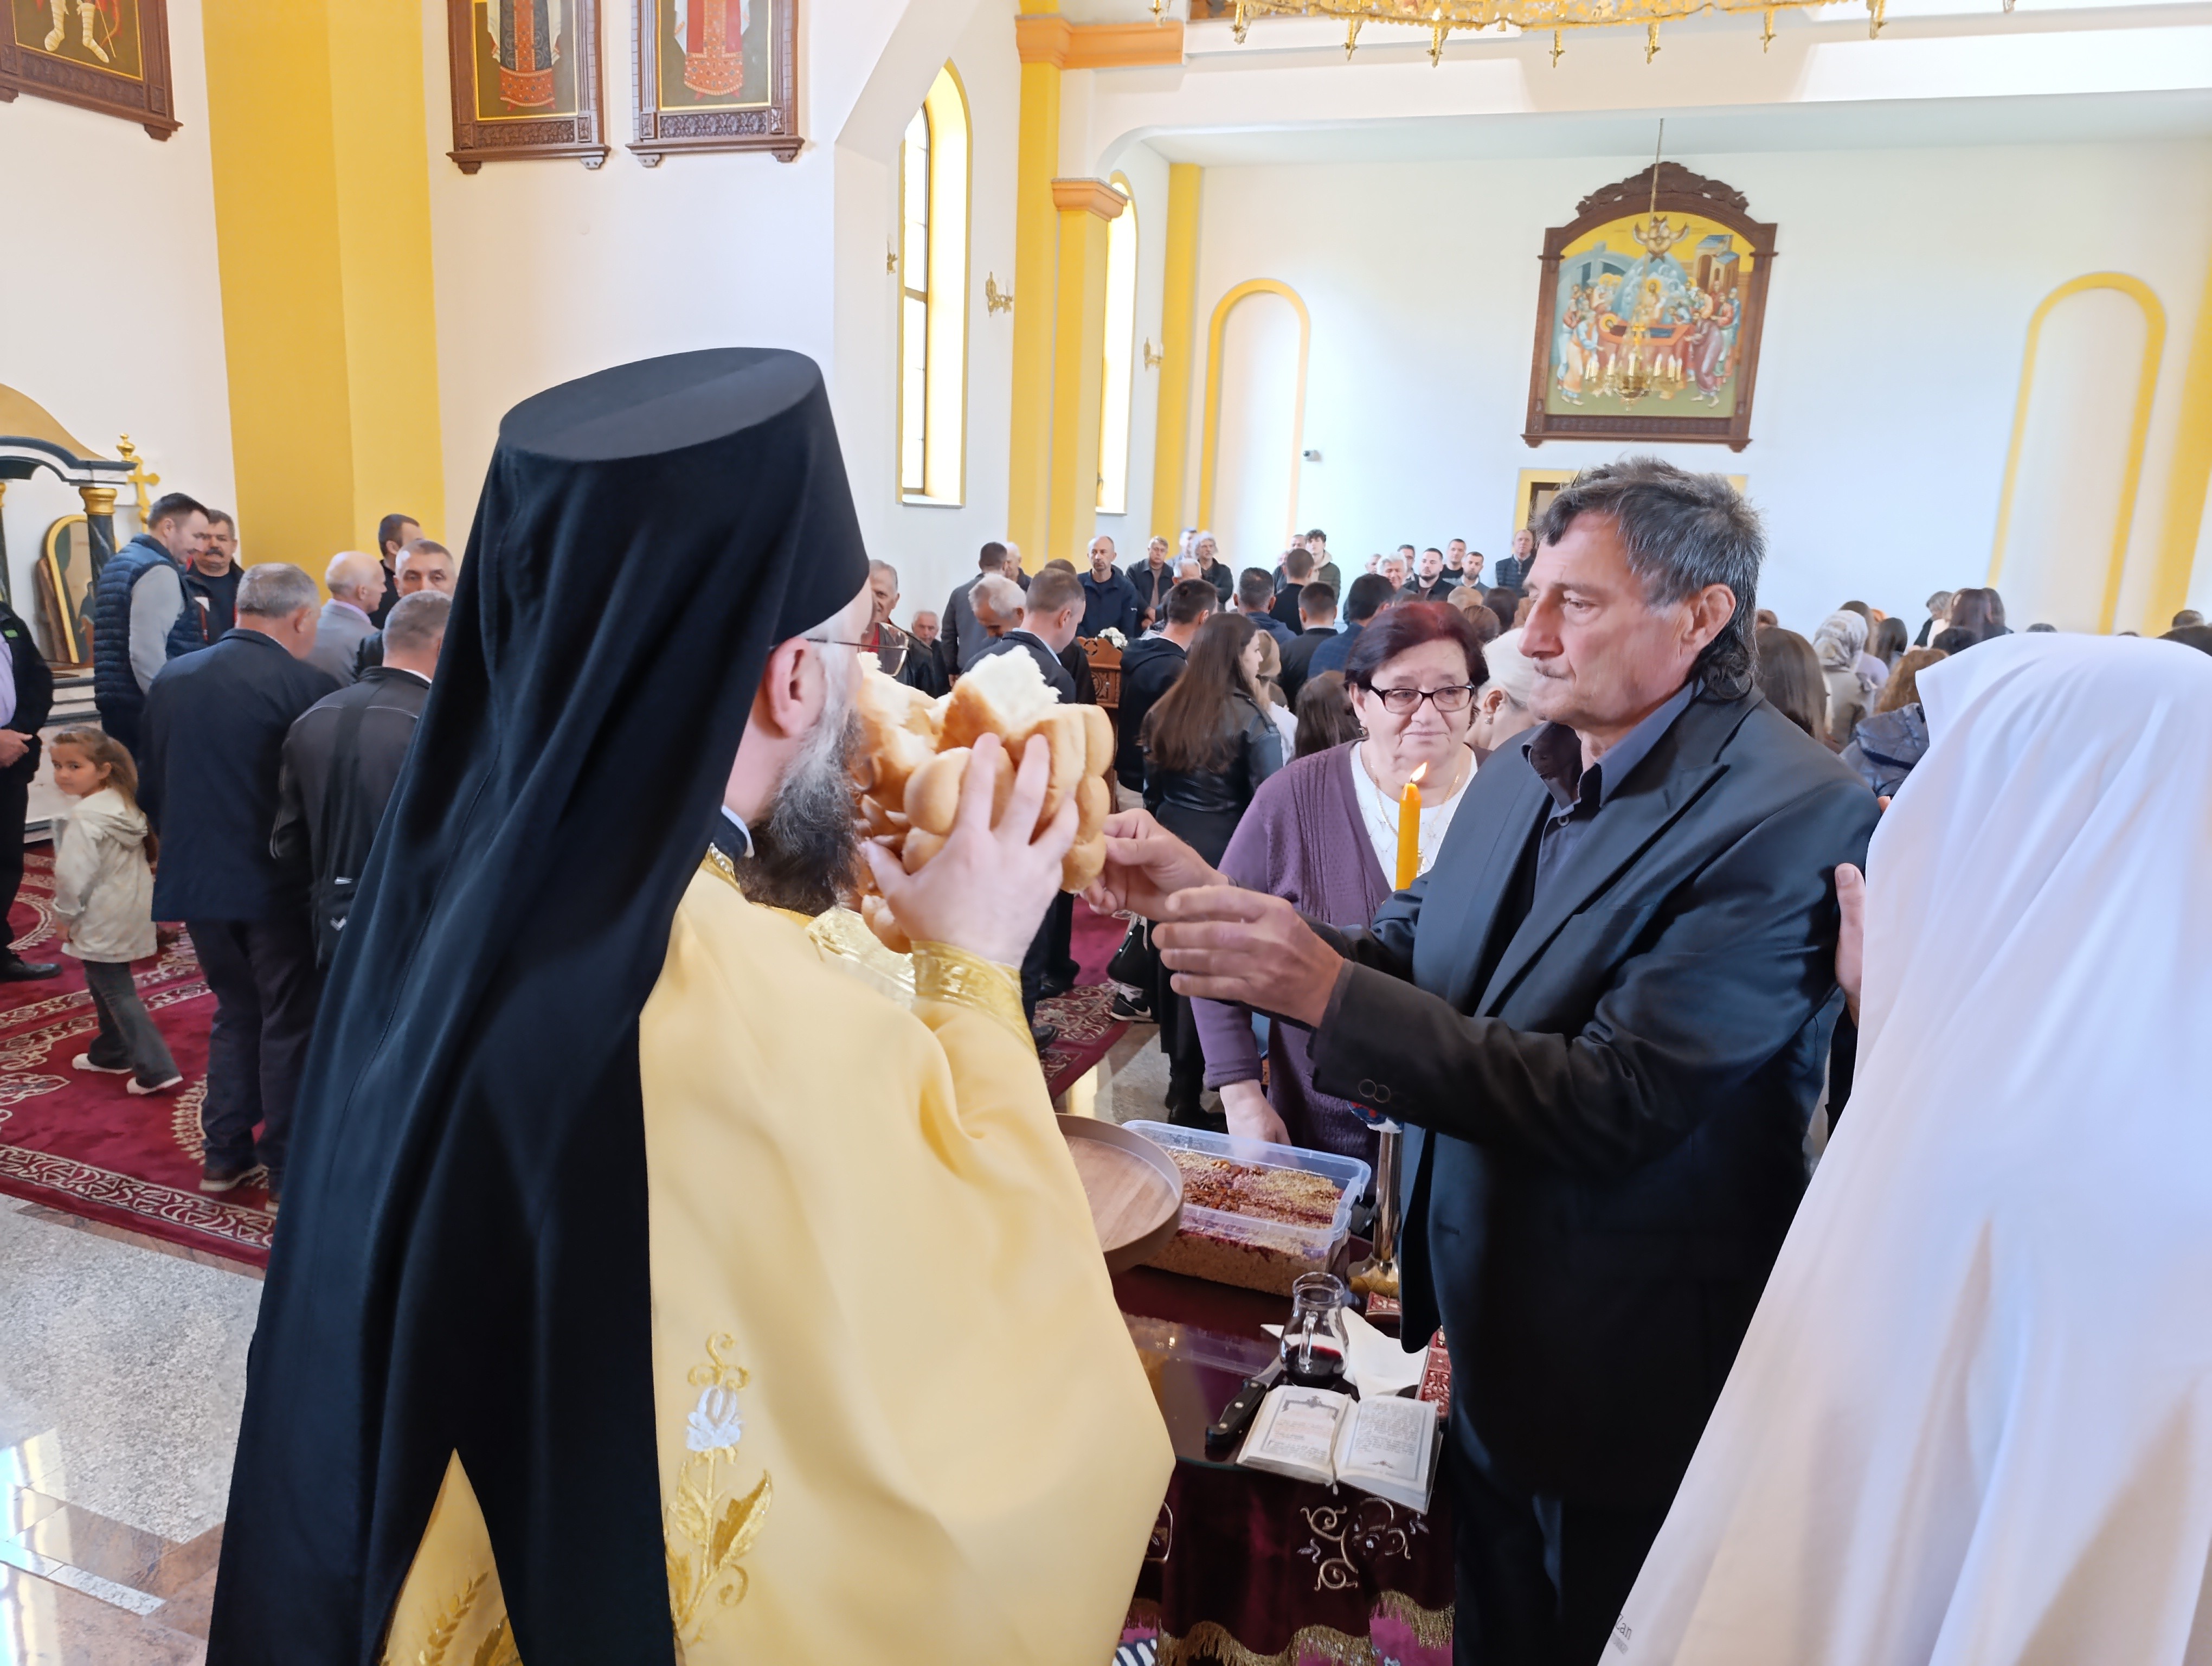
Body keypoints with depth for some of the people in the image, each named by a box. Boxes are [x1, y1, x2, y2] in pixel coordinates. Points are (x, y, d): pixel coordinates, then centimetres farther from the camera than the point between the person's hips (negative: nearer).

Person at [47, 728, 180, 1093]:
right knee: (106, 985, 24)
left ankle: (155, 1069, -5)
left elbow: (72, 874, -24)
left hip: (102, 922, -9)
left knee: (116, 992, -2)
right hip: (131, 910, 9)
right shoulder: (124, 803, 5)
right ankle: (111, 1053, 37)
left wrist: (65, 914, -8)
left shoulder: (84, 818, -22)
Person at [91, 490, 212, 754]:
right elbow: (147, 654, -20)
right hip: (145, 708, -9)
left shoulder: (117, 564, 17)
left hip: (114, 703, 9)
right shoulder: (160, 571, -12)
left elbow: (116, 645, 21)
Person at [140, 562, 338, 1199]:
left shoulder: (170, 680, 3)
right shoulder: (308, 686, -16)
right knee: (290, 1021, 8)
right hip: (277, 883, -5)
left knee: (235, 1010, 21)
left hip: (194, 879, 6)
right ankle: (287, 1164, 16)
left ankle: (225, 1151, 26)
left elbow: (150, 789, 9)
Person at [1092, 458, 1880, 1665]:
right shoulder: (1522, 772, 0)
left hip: (1628, 1372, -6)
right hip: (1489, 1319, 6)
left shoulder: (1790, 816, -23)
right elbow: (1408, 963, 1)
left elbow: (1613, 1102, -29)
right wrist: (1207, 899, -12)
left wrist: (1328, 988, -35)